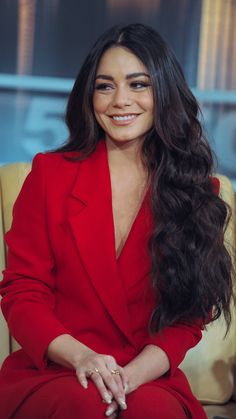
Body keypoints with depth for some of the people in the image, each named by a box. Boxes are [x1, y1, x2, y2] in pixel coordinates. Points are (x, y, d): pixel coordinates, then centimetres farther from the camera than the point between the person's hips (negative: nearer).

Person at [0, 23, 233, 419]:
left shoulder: (197, 190, 7)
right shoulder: (51, 174, 4)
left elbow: (187, 317, 4)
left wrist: (132, 375, -16)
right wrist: (80, 356, -17)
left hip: (148, 381, 1)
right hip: (51, 377, 0)